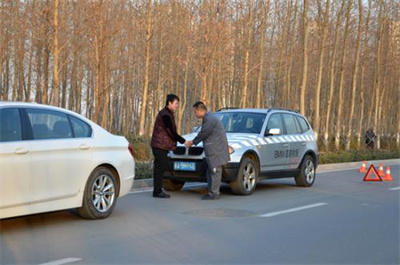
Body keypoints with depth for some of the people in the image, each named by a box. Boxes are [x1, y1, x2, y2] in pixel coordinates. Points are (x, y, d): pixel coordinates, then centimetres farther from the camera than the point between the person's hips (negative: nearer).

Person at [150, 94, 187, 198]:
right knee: (159, 168, -7)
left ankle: (158, 190, 16)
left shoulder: (167, 114, 18)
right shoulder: (165, 115, -16)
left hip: (162, 146, 10)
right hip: (160, 146, -10)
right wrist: (184, 141, -12)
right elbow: (171, 132, -18)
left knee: (160, 168, 12)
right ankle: (157, 192, -4)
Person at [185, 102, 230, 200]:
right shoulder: (208, 117, 18)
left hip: (216, 150, -11)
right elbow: (204, 133, 23)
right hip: (213, 150, 11)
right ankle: (211, 192, 19)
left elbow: (203, 134, -14)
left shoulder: (209, 119, -17)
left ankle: (214, 193, -4)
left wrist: (192, 142, -1)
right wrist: (193, 142, 19)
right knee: (211, 172, 14)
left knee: (215, 171, -7)